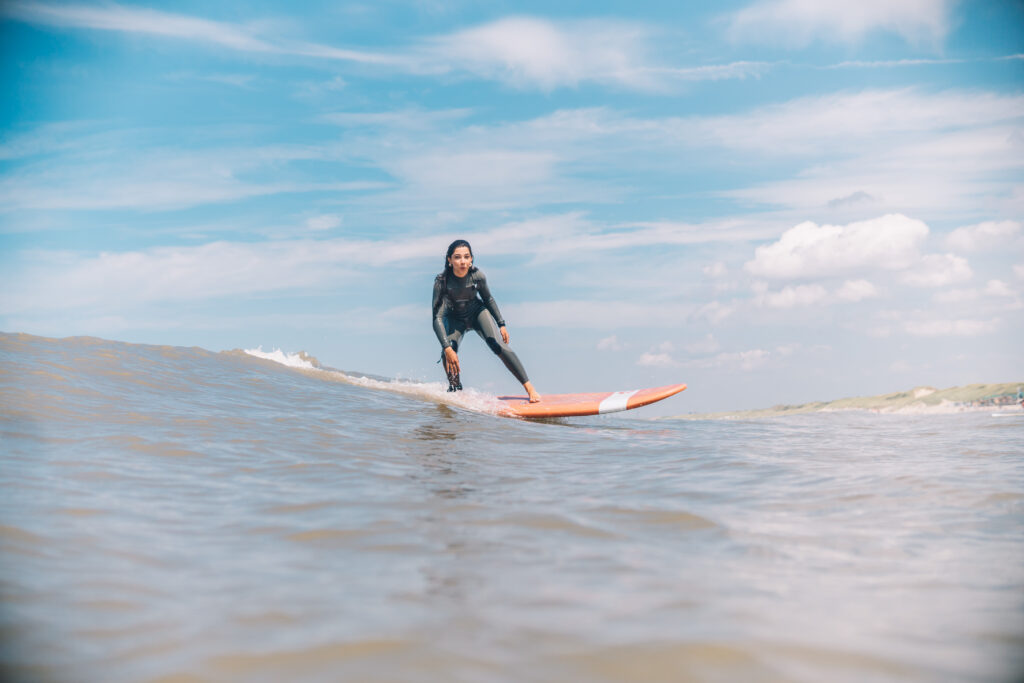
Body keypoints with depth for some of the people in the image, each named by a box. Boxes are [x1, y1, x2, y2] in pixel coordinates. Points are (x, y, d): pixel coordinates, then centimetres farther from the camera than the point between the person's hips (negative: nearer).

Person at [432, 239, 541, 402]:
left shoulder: (478, 276, -24)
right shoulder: (442, 282, -32)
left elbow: (488, 299, -3)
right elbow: (437, 317, -34)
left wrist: (501, 324, -1)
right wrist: (447, 348, -44)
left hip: (477, 312, 1)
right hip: (455, 319, -1)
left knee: (498, 345, -21)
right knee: (448, 353, -26)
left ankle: (529, 388, -21)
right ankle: (455, 388, 1)